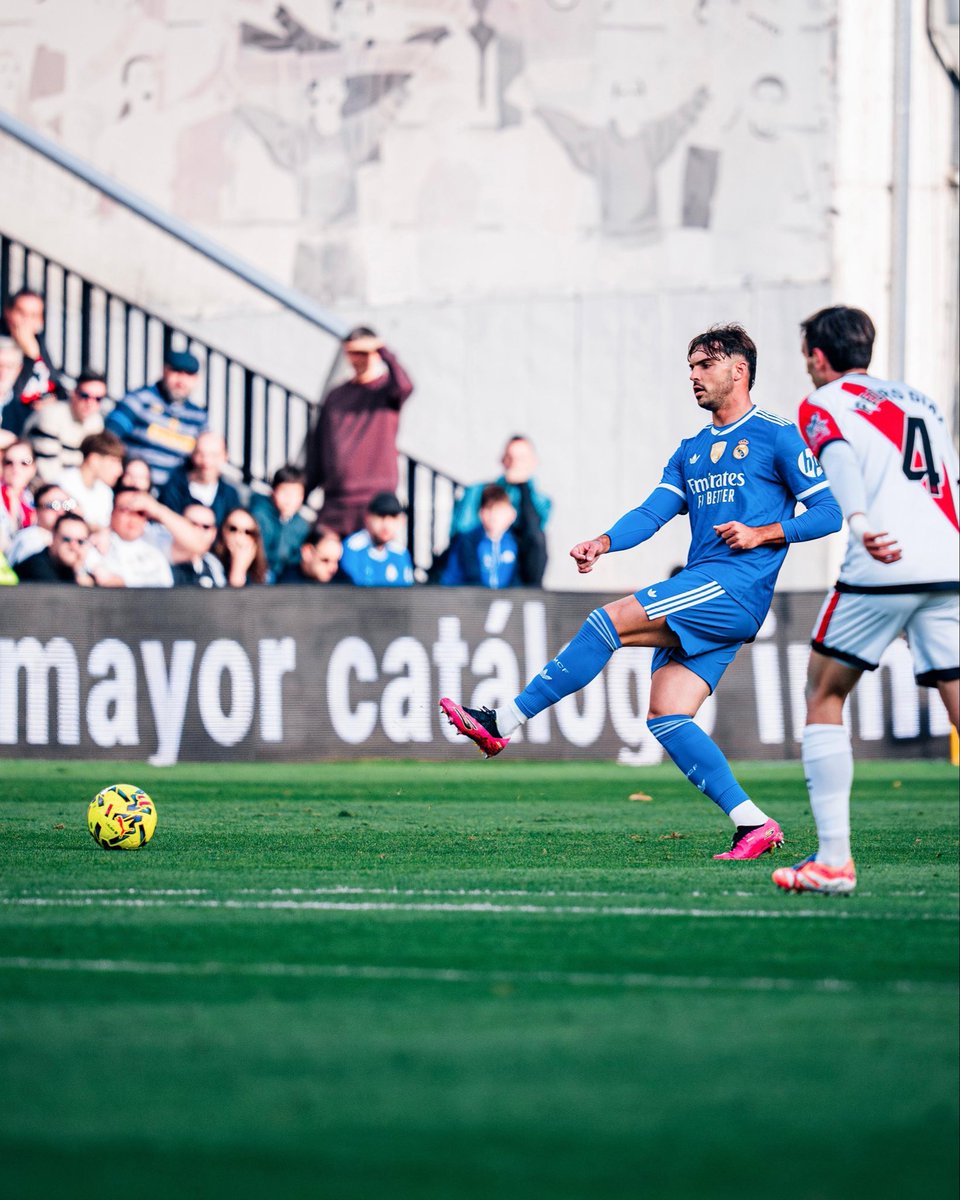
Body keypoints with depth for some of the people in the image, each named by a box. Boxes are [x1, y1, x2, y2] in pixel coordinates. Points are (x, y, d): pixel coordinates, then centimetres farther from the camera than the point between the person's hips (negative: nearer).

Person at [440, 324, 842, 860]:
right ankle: (754, 825, -3)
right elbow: (653, 512, 12)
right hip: (702, 599, 8)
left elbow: (829, 512, -1)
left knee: (609, 621, -18)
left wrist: (762, 534, -14)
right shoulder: (690, 451, 24)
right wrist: (605, 542, -7)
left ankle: (504, 723, -14)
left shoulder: (776, 435, 1)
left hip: (735, 588, -8)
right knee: (666, 718, -5)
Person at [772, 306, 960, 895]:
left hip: (881, 569, -4)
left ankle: (833, 858, 4)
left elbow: (839, 457, -11)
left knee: (824, 696, 11)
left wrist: (859, 522, -28)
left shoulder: (824, 404, 10)